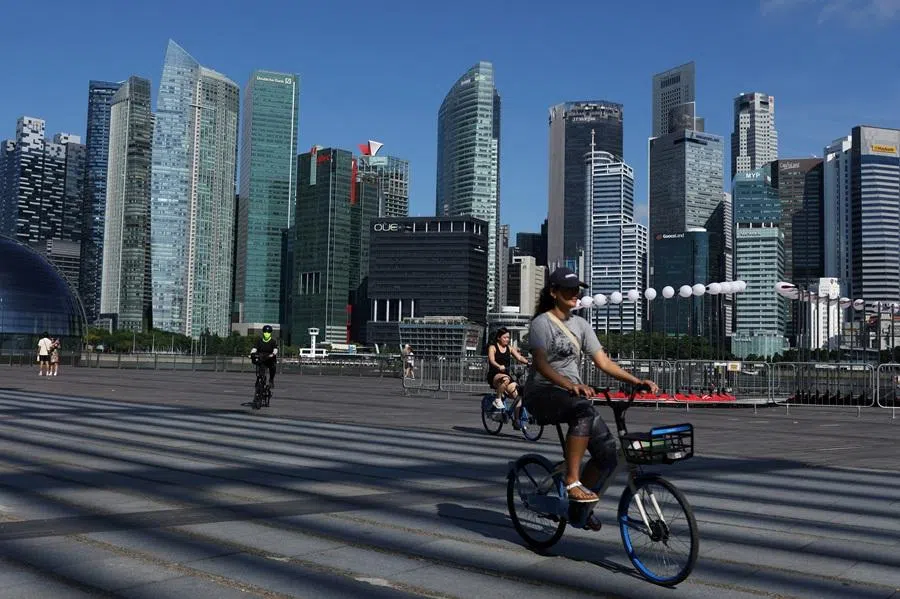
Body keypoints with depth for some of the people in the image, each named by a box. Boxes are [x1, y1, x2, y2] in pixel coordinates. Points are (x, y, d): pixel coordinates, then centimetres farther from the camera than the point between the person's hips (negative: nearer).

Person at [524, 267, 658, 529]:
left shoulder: (580, 324, 15)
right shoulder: (542, 322, -5)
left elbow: (603, 362, 9)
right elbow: (540, 363, -20)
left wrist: (636, 381, -5)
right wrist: (570, 385, -37)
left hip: (573, 393, 7)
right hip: (543, 393, -7)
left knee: (607, 450, -9)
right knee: (584, 409, -39)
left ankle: (578, 503, 11)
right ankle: (572, 481, -32)